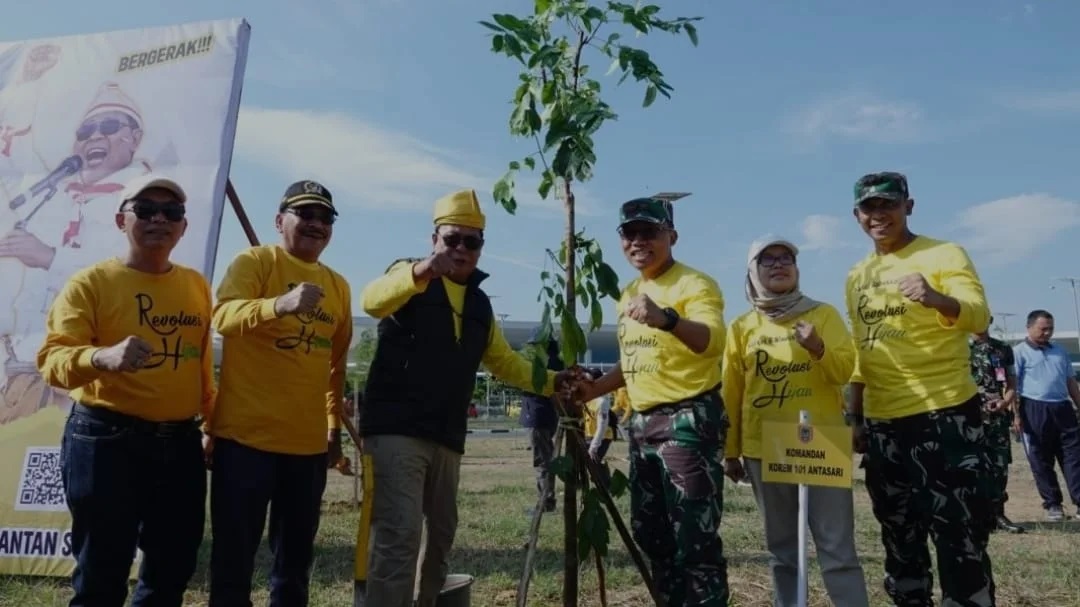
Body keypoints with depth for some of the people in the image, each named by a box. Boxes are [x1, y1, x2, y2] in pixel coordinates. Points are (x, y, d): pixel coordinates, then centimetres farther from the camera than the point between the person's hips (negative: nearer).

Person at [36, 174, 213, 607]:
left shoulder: (197, 286, 9)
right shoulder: (91, 282, -6)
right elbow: (52, 357, -16)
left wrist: (212, 421, 20)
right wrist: (103, 357, -36)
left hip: (181, 442, 5)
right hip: (106, 439, -5)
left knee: (173, 568, 14)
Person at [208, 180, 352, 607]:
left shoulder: (338, 286, 11)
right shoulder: (254, 262, -4)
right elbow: (224, 316, -23)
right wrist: (280, 305, -41)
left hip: (309, 442, 5)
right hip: (246, 436, -5)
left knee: (295, 560, 16)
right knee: (234, 559, 3)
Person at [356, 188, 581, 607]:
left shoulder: (480, 303, 17)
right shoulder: (410, 279, -1)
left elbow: (504, 361, 22)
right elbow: (372, 300, -23)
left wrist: (552, 381, 10)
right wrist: (419, 272, -42)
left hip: (446, 437, 7)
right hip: (395, 429, -7)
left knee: (441, 533, 14)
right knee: (399, 536, -14)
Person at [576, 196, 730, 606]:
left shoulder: (694, 284, -10)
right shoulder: (628, 293, 15)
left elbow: (712, 342, -29)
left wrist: (667, 319, -47)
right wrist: (593, 389, 12)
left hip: (689, 420, -9)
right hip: (641, 423, 9)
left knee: (695, 538, -8)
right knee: (650, 534, 16)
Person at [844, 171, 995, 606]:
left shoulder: (945, 255, -5)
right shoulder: (857, 277, 11)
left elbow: (978, 317, -20)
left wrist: (936, 298, -41)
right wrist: (856, 418, 15)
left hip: (945, 415, -6)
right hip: (882, 423, 6)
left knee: (959, 536, 0)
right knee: (899, 535, 16)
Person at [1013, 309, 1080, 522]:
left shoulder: (1060, 351, 18)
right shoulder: (1019, 352, -2)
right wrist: (1015, 414, -14)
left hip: (1063, 409, 5)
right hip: (1034, 410, -5)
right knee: (1041, 461, 2)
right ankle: (1053, 505, 12)